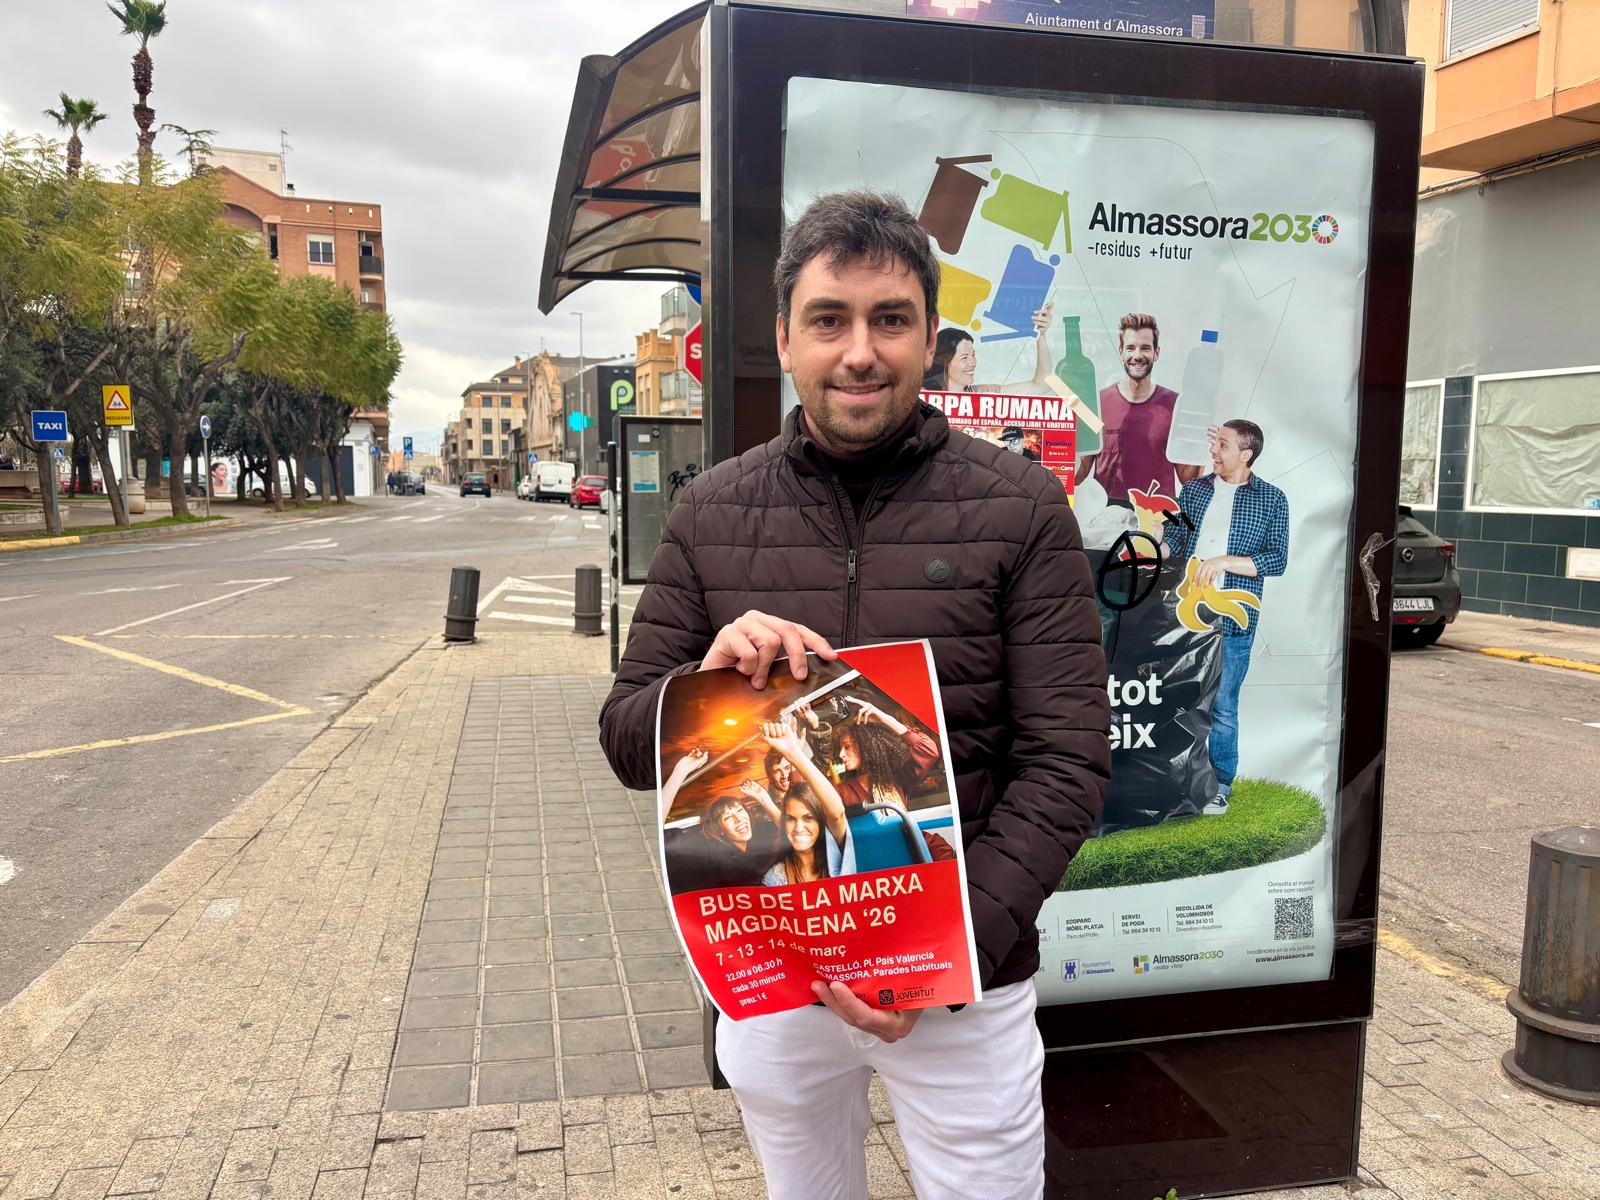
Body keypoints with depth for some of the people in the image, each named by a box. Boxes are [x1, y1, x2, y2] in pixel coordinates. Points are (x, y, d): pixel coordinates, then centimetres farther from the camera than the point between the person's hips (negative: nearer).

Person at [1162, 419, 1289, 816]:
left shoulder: (1271, 499, 0)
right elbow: (1173, 537, 11)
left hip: (1232, 620, -3)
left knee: (1222, 706, 3)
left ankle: (1220, 786, 17)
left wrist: (1223, 562, -17)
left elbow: (1277, 559, -6)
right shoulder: (1193, 490, 10)